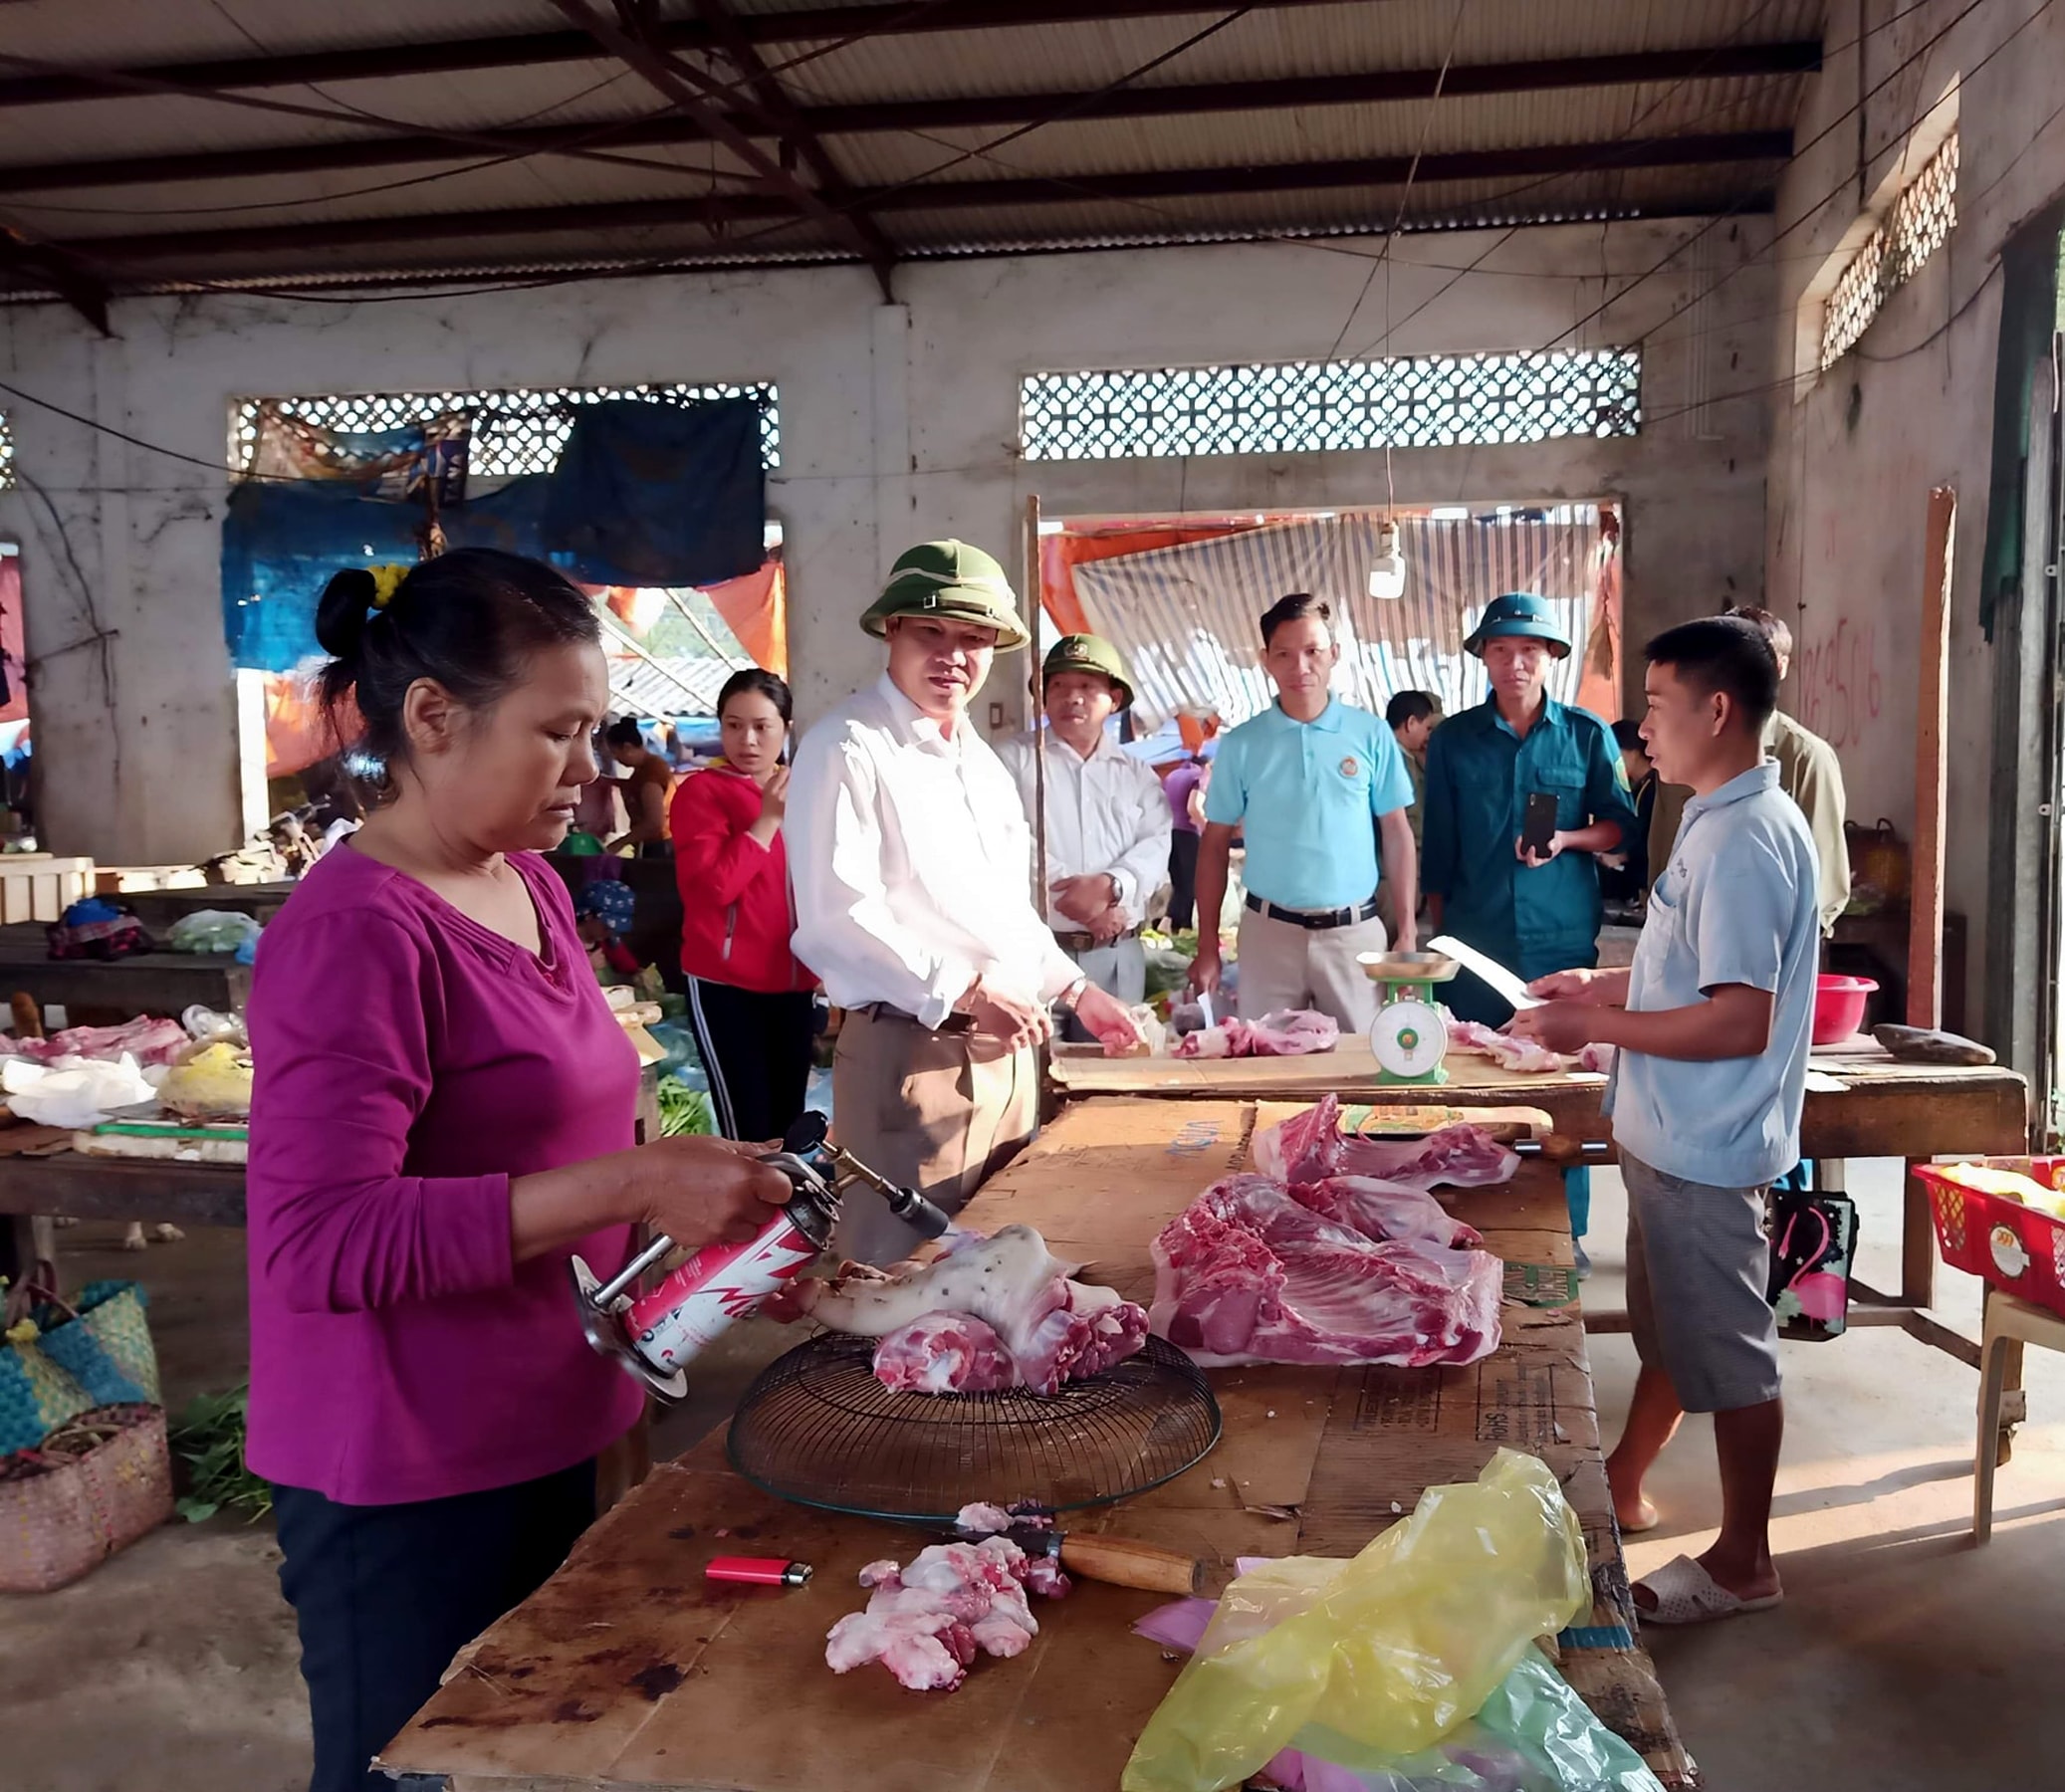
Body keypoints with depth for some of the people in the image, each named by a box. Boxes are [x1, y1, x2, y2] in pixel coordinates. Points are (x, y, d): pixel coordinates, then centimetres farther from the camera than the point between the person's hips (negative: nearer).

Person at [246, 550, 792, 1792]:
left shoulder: (529, 886, 5)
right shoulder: (358, 931, -21)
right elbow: (319, 1241, -28)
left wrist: (687, 1196, 2)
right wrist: (626, 1189, -32)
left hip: (546, 1434, 8)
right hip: (407, 1484, -8)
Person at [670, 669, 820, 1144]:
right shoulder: (701, 791, -8)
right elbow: (712, 887, -21)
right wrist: (767, 819, -19)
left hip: (794, 983, 6)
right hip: (726, 986, -6)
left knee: (789, 1118, 14)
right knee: (748, 1126, -5)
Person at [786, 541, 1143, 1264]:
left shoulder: (980, 759, 16)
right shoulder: (847, 748, -11)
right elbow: (836, 914, -20)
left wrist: (1073, 988, 20)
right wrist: (964, 991, -21)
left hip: (1006, 1046, 8)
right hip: (910, 1049, -8)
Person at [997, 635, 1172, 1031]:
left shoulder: (1139, 774, 15)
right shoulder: (1015, 759, 5)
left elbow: (1156, 848, 2)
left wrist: (1110, 885, -19)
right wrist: (1082, 900, -15)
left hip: (1118, 955, 3)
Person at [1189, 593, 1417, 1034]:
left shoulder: (1372, 736, 1)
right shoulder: (1240, 745, 1)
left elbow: (1397, 834, 4)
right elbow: (1215, 844, 4)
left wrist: (1406, 931, -1)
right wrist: (1207, 944, 0)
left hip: (1355, 931, 0)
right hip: (1269, 931, 0)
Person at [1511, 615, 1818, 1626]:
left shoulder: (1744, 840, -24)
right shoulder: (1721, 821, 9)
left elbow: (1739, 1020, -28)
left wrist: (1595, 1027, -22)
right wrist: (1607, 986, 12)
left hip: (1705, 1151, -10)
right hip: (1671, 1136, 10)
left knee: (1727, 1355, 5)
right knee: (1668, 1330, 23)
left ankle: (1743, 1562, 21)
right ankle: (1622, 1487, 40)